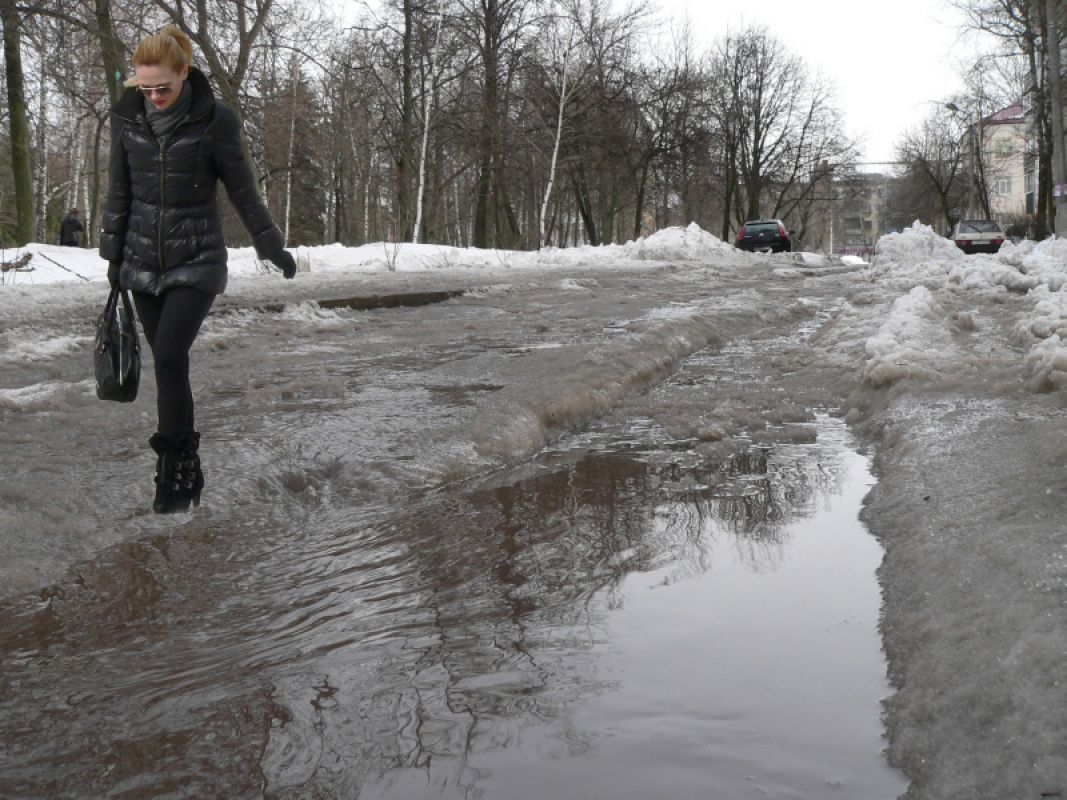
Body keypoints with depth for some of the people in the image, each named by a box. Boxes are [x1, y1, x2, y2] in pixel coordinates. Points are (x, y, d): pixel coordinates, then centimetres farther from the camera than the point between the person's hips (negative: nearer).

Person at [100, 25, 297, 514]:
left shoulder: (214, 121, -11)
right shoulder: (127, 117, -1)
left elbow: (242, 191, -1)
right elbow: (118, 193, 8)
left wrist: (272, 247, 2)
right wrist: (113, 256, 12)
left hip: (196, 262, -4)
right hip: (144, 263, 4)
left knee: (169, 357, -17)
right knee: (168, 363, 7)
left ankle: (174, 468, -9)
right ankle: (188, 469, 18)